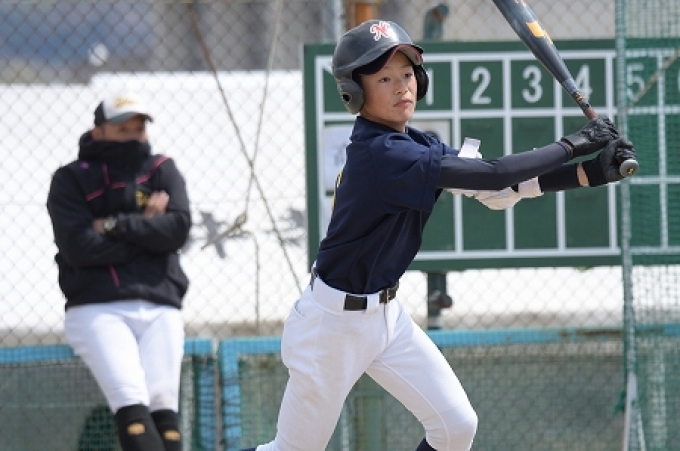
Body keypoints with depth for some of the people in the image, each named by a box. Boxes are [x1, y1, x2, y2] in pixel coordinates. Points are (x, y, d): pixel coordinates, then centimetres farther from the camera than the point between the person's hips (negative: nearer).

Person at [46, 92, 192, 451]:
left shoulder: (161, 171, 16)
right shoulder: (71, 179, 7)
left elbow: (178, 228, -1)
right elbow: (78, 247, -8)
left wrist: (115, 226, -5)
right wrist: (145, 229, -1)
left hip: (159, 308, 3)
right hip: (97, 310, -3)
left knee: (164, 405, -11)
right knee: (131, 404, -21)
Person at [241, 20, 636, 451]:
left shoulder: (414, 144, 1)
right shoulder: (380, 154, -27)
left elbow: (496, 190, -3)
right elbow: (491, 177, -32)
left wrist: (590, 173, -14)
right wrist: (573, 144, -22)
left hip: (386, 314, 9)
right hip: (334, 322, -9)